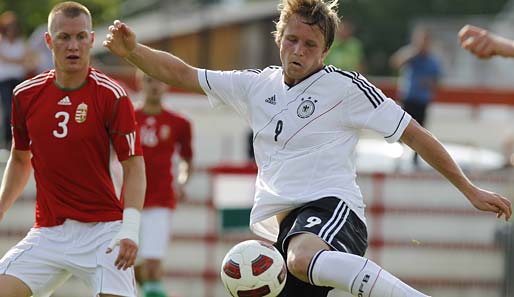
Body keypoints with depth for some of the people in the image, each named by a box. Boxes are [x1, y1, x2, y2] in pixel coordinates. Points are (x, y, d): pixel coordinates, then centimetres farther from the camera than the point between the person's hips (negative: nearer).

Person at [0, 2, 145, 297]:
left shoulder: (112, 96, -8)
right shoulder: (26, 95, 5)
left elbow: (134, 167, -8)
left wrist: (130, 231, -20)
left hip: (102, 231, -4)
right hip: (47, 233, 4)